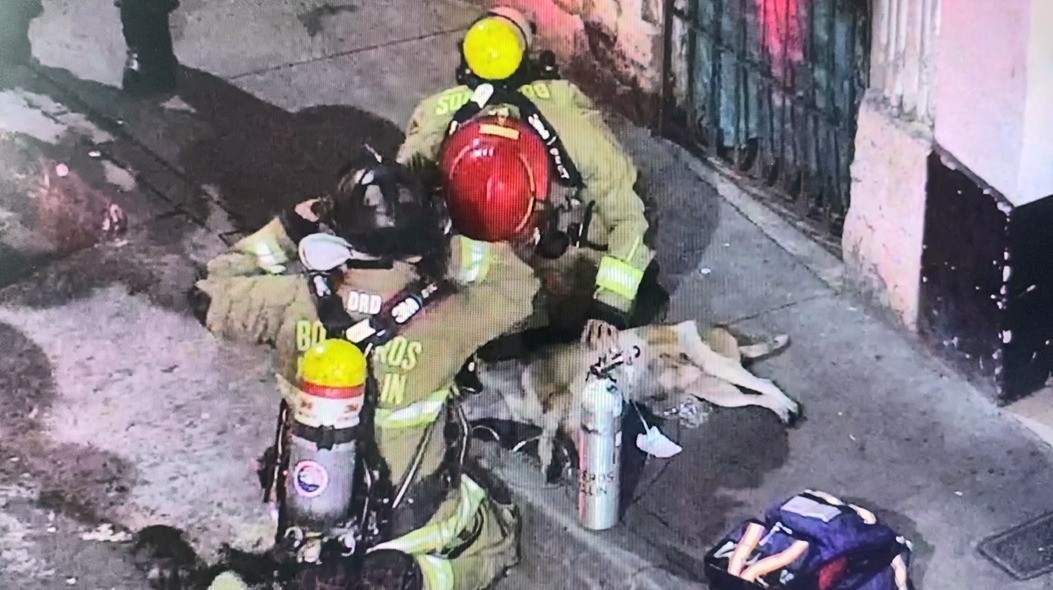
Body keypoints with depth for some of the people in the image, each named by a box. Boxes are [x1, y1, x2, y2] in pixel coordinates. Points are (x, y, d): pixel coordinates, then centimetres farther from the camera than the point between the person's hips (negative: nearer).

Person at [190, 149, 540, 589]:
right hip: (411, 518, -4)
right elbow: (518, 285, -12)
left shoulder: (293, 303, -25)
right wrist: (452, 247, -17)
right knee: (497, 538, 27)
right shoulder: (443, 321, -30)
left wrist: (286, 232, -5)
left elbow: (211, 292, -6)